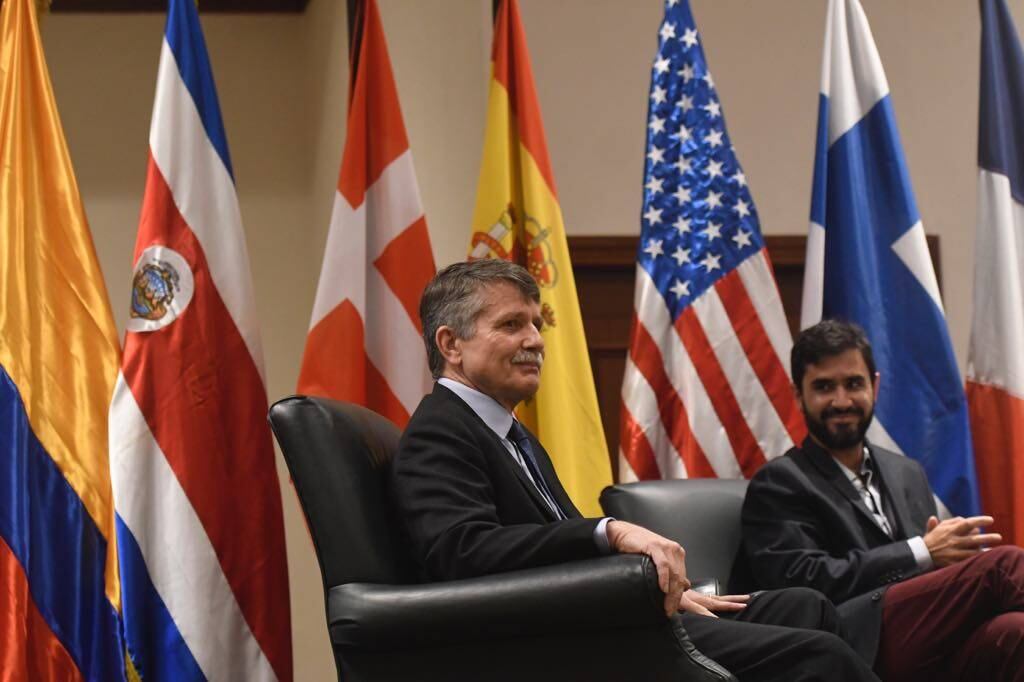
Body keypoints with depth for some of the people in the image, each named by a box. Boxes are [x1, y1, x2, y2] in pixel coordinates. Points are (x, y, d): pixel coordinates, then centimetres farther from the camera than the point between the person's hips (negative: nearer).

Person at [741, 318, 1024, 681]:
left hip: (937, 642, 5)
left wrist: (951, 547, 0)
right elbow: (804, 581, -7)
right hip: (865, 646, -5)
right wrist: (923, 552, -8)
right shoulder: (779, 484, 9)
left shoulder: (908, 474, 28)